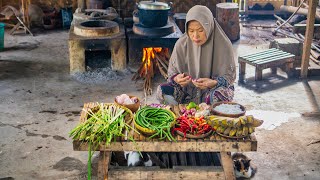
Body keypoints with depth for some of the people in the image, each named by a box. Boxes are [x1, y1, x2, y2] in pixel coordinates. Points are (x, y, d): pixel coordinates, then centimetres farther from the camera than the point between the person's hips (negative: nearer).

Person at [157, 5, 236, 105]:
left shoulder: (223, 45, -14)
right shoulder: (181, 44, -7)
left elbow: (229, 76, -9)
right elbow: (172, 72, 1)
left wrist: (213, 83, -30)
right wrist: (177, 78, -24)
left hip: (214, 89, -2)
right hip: (188, 89, 2)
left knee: (220, 95, -37)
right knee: (162, 91, -23)